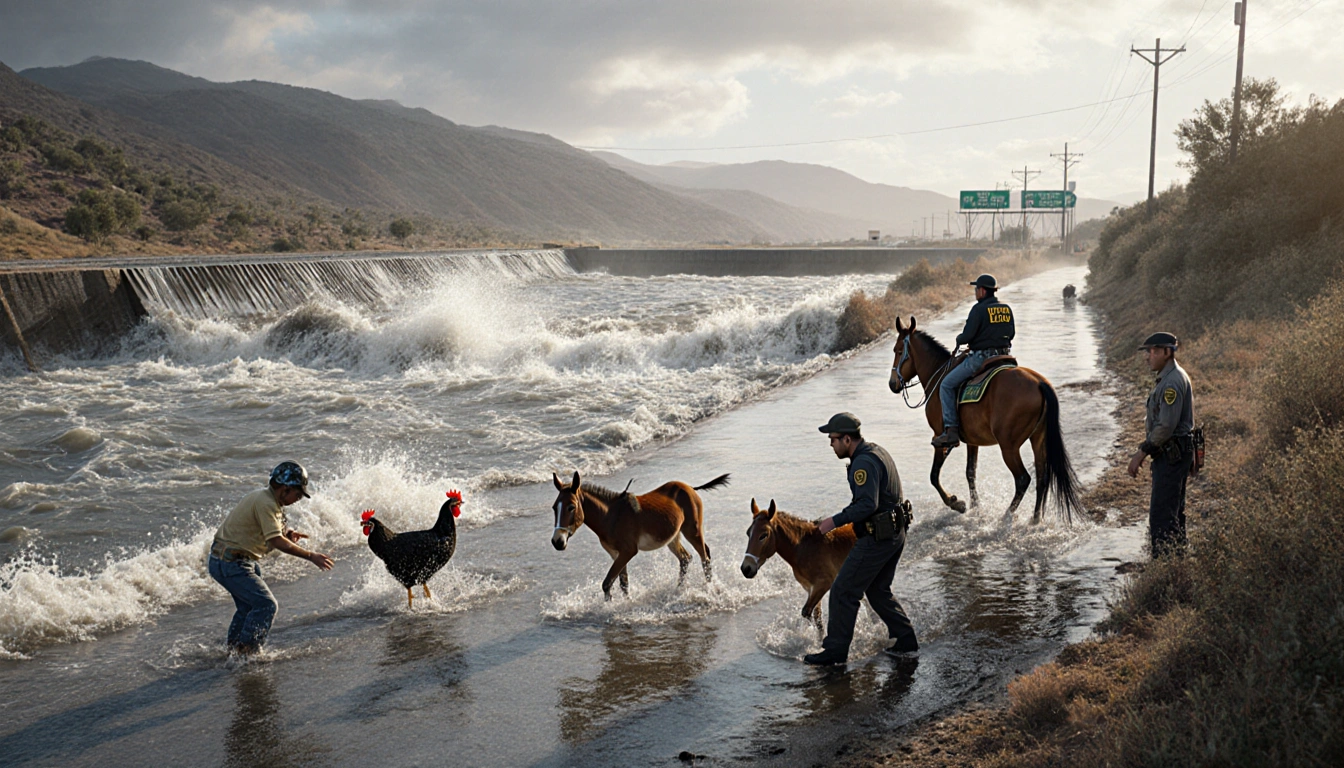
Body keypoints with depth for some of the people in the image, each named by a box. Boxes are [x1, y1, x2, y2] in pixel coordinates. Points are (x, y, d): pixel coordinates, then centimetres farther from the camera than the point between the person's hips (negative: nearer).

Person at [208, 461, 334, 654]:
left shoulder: (264, 497, 10)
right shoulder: (265, 503, -22)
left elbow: (274, 530, 23)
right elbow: (276, 541, -30)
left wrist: (287, 532, 1)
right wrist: (311, 556, -28)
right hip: (231, 564, -11)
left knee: (248, 606, 22)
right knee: (267, 605, -13)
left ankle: (233, 651, 33)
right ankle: (247, 651, -8)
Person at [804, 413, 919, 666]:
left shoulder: (864, 462, -20)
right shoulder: (877, 451, 12)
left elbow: (868, 504, -30)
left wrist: (836, 521, -26)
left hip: (876, 539, -10)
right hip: (896, 534, 10)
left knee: (843, 591, -2)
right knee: (877, 590, 22)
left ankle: (836, 650, 5)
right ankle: (905, 639, 24)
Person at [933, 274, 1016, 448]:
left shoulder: (979, 309, -12)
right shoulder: (1007, 309, 10)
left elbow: (967, 336, -16)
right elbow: (1011, 333, 18)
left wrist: (959, 339, 5)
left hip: (981, 358, -8)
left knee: (947, 385, -1)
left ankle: (951, 430, -11)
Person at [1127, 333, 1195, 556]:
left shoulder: (1172, 382, -19)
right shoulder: (1168, 377, 14)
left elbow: (1166, 427, -24)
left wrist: (1142, 452, -18)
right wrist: (1145, 447, 17)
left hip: (1171, 454, -11)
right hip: (1172, 453, 11)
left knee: (1161, 514, -9)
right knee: (1174, 512, 18)